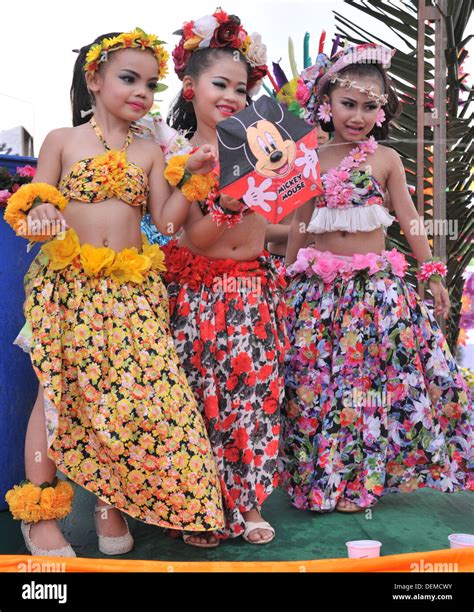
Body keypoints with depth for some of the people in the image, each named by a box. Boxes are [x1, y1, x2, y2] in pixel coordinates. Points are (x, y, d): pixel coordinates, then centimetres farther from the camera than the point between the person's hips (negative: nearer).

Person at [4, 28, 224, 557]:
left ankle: (112, 502, 15)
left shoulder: (149, 153, 14)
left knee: (134, 392, -5)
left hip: (132, 289, 2)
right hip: (67, 284, -2)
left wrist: (193, 177, -5)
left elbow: (165, 218, 7)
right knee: (58, 391, -2)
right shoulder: (61, 140, 8)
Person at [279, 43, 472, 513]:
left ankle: (357, 478, 15)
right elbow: (299, 226, 12)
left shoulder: (385, 158, 3)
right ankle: (318, 474, 23)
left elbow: (409, 219, 5)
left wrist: (432, 273, 2)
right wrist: (287, 277, 14)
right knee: (314, 379, 5)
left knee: (370, 376, -1)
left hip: (375, 285, -1)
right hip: (319, 287, 2)